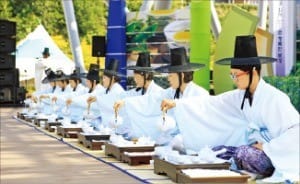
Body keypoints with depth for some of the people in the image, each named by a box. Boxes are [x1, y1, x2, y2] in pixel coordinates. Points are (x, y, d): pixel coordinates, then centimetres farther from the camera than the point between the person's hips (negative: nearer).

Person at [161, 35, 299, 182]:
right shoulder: (241, 95, 5)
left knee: (241, 154, -30)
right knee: (217, 151, -5)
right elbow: (211, 103, 4)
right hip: (254, 150, 7)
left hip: (276, 156, -7)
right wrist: (176, 104, -1)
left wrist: (267, 147, -21)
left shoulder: (274, 98, -18)